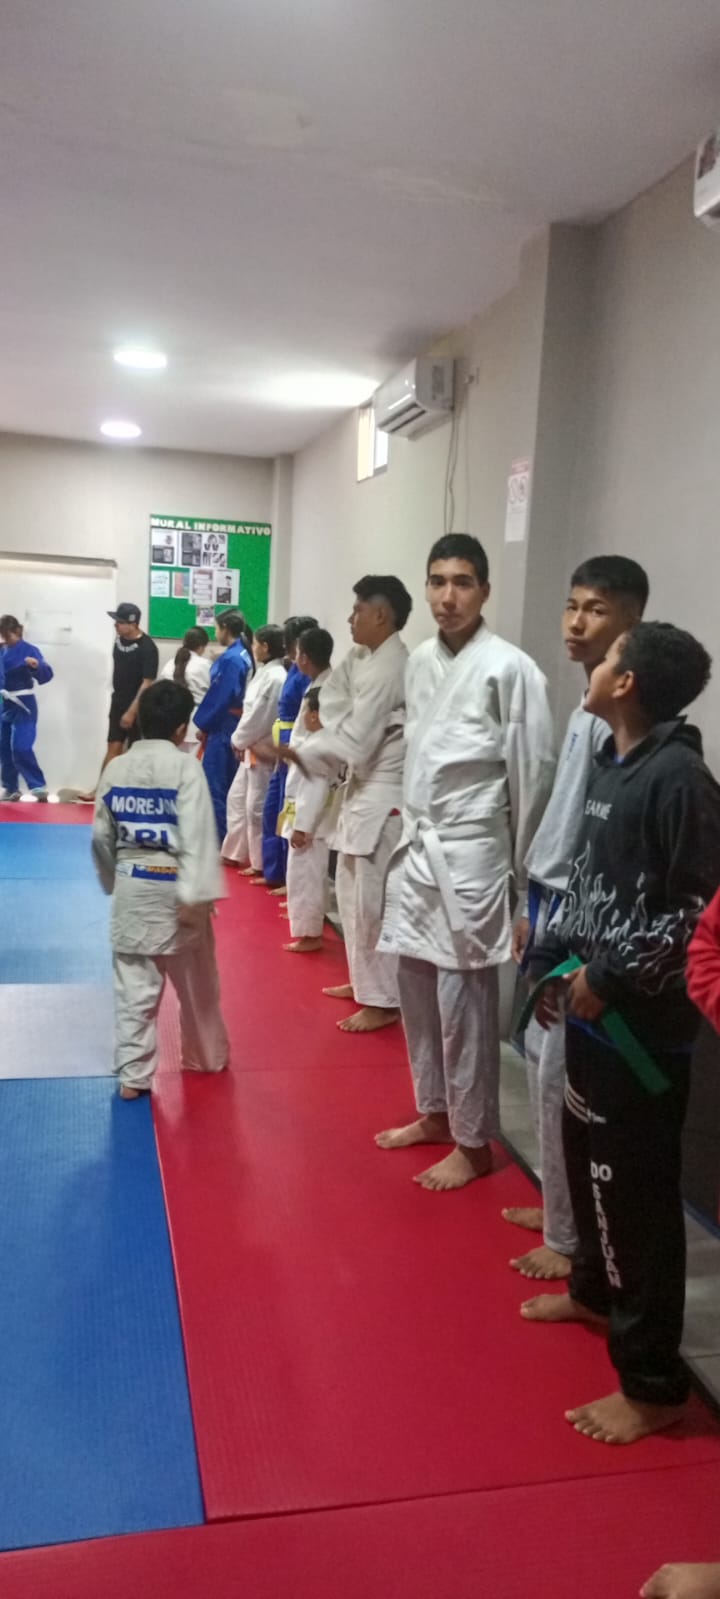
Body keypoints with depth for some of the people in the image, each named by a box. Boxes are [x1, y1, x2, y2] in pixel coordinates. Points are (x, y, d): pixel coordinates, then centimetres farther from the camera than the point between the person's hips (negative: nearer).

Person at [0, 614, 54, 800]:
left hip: (23, 705, -6)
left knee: (21, 748, -14)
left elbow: (46, 675, -21)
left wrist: (37, 666, -41)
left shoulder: (29, 650, -10)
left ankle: (39, 786, -6)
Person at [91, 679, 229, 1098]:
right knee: (197, 984, 16)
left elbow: (103, 837, 10)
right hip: (173, 890, -3)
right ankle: (208, 1057, 33)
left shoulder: (115, 768, 3)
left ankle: (133, 1075, 9)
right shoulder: (186, 767, -13)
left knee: (134, 986, 8)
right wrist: (195, 897, -22)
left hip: (131, 889, 4)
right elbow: (197, 837, -21)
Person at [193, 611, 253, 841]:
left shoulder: (229, 659, -18)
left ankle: (218, 840, 2)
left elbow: (218, 698, -19)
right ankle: (226, 838, 23)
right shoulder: (243, 655, 10)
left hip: (222, 728, -10)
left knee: (215, 786, -3)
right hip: (233, 726, 10)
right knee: (227, 786, 15)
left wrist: (202, 724, -8)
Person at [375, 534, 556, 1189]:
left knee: (464, 999, 1)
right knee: (416, 984, 16)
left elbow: (534, 772, -11)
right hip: (418, 846, 7)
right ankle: (435, 1113, 34)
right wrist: (412, 829, 15)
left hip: (471, 854, -7)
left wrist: (519, 870, -6)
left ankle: (474, 1142, 18)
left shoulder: (510, 668, -14)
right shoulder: (421, 660, 7)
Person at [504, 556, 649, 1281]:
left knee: (561, 1076, 1)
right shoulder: (590, 706, 10)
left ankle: (572, 1238, 20)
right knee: (543, 1060, 19)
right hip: (556, 905, 10)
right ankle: (562, 1208, 36)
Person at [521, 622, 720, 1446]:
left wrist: (611, 979, -17)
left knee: (635, 1189, 2)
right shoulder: (612, 762, 7)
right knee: (585, 1155, 24)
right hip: (592, 1001, 9)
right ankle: (596, 1288, 48)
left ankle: (651, 1382, 19)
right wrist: (556, 961, 9)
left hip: (641, 1020, -9)